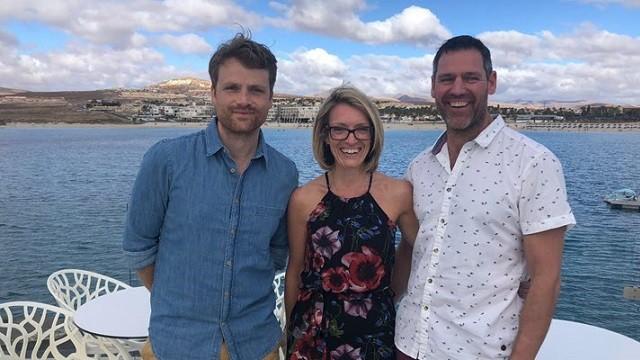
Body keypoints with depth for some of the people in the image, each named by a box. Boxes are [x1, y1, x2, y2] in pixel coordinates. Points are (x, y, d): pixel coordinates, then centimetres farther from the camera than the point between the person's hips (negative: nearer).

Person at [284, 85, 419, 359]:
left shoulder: (398, 193, -9)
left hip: (376, 329, 0)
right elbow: (294, 271, 2)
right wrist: (289, 331, 9)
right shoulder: (303, 199, -7)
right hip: (314, 332, 0)